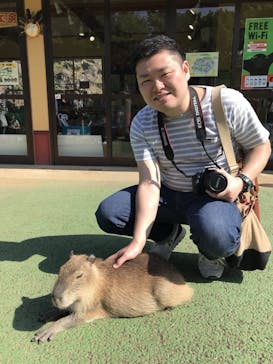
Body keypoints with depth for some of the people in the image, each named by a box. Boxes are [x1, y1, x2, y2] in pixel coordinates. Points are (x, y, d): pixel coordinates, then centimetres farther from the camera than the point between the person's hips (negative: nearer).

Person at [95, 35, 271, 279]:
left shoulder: (227, 103, -16)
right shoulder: (141, 125, -10)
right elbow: (149, 182, -18)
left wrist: (242, 181, -23)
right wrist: (138, 242, -29)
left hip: (215, 196, -3)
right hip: (168, 194, 4)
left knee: (214, 236, -38)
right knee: (107, 213, -12)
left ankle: (212, 253, 4)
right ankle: (169, 233, 12)